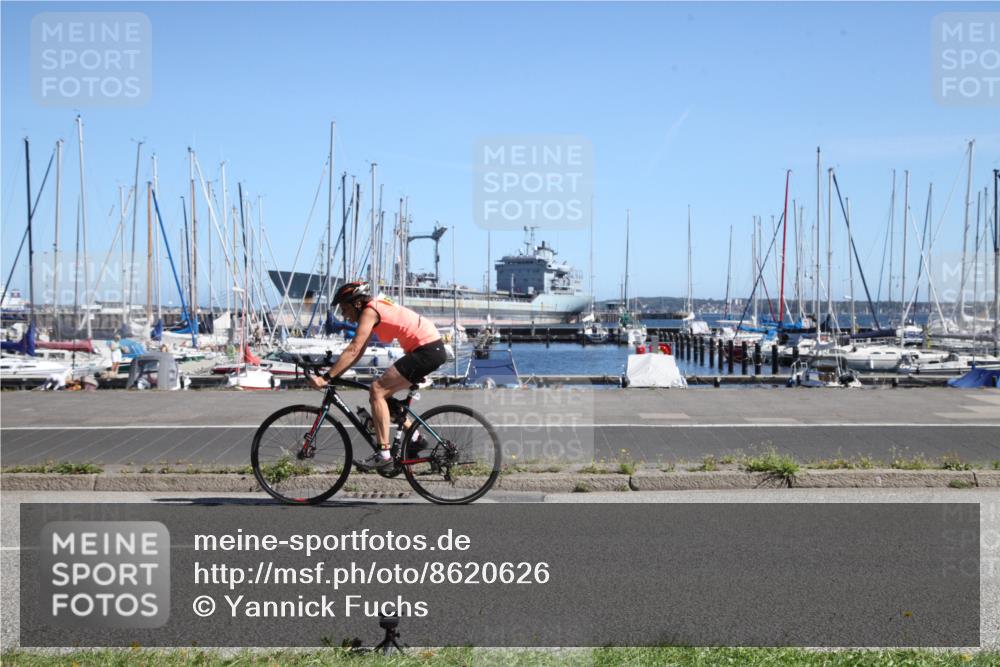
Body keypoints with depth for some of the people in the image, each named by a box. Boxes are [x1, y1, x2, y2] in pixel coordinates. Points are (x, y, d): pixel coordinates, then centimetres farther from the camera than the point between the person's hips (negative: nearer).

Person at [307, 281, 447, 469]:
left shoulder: (369, 312, -12)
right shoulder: (374, 310, 16)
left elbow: (353, 350, -21)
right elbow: (358, 352, 18)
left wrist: (326, 377, -22)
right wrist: (333, 373, 11)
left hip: (428, 350, -10)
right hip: (433, 349, 10)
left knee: (377, 390, -11)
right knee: (382, 393, 14)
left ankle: (384, 452, -15)